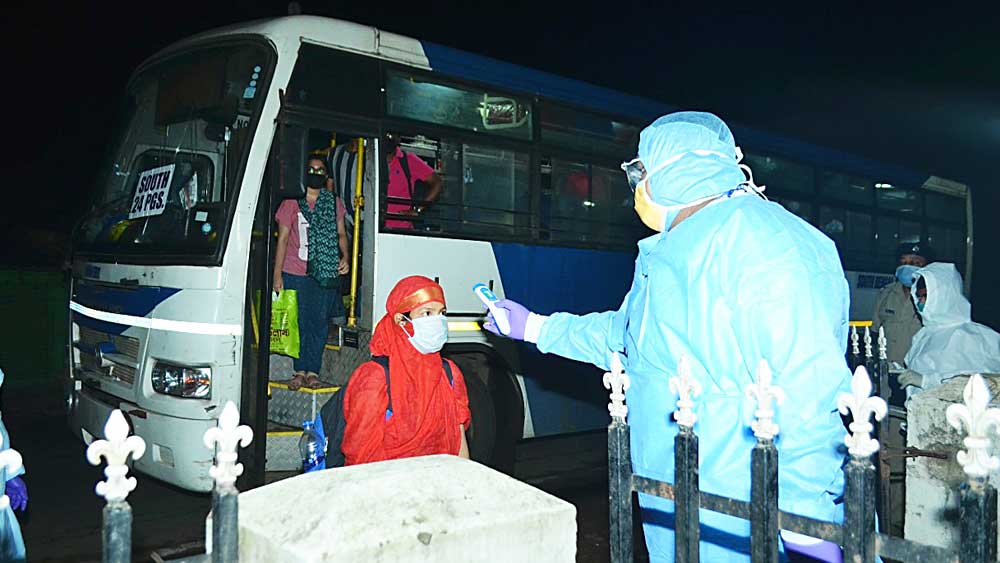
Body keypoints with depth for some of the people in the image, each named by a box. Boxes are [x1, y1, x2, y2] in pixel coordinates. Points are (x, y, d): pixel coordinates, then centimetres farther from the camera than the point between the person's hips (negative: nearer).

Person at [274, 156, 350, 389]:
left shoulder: (333, 202, 11)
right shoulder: (291, 202, 3)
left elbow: (341, 233, 16)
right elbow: (283, 238, 2)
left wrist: (345, 257, -3)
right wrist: (277, 274, -2)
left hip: (325, 274, 2)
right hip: (295, 274, -2)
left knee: (319, 323, 2)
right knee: (298, 322, 1)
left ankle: (313, 372, 9)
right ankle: (299, 371, 10)